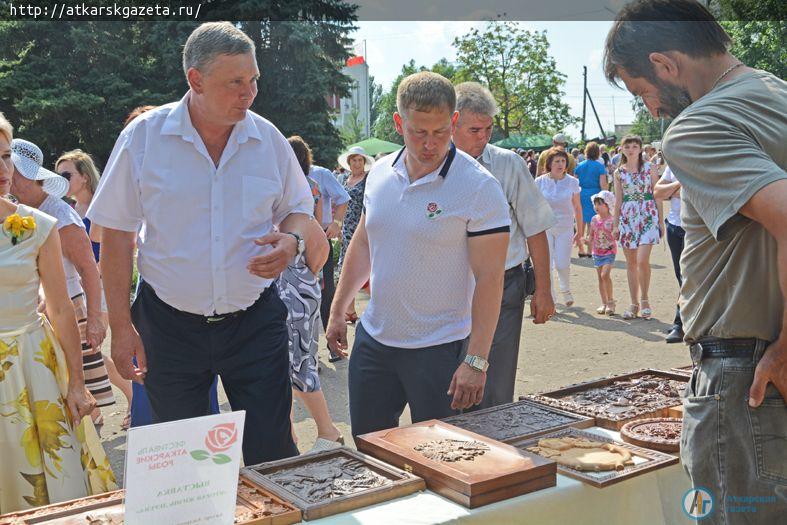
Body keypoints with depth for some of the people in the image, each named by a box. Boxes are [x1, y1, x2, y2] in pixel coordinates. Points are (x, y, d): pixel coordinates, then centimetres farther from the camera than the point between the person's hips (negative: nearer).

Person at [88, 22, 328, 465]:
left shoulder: (269, 139, -1)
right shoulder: (143, 137, -6)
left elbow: (300, 212, 11)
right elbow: (117, 236, -1)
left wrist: (293, 241, -13)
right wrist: (121, 326, -4)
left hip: (255, 323, 1)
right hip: (170, 325, 0)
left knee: (273, 456, 4)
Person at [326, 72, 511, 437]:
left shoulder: (479, 188, -14)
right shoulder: (380, 173, 3)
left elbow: (489, 278, -16)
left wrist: (476, 361, -21)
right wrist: (337, 310, 14)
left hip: (439, 349, -5)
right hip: (372, 339, 5)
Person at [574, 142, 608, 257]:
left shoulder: (579, 165, 5)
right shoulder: (600, 166, -5)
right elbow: (603, 184, -10)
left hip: (581, 196, 3)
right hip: (594, 196, -3)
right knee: (591, 225, 3)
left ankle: (581, 250, 17)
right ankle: (589, 250, 4)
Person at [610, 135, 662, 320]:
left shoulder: (649, 168, 2)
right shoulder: (619, 172, 9)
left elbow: (657, 195, 3)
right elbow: (618, 200, 11)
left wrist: (660, 220, 1)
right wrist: (616, 225, 9)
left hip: (647, 216, -3)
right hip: (627, 217, 3)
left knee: (642, 260, -14)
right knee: (631, 263, 6)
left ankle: (644, 299, 4)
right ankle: (634, 303, 14)